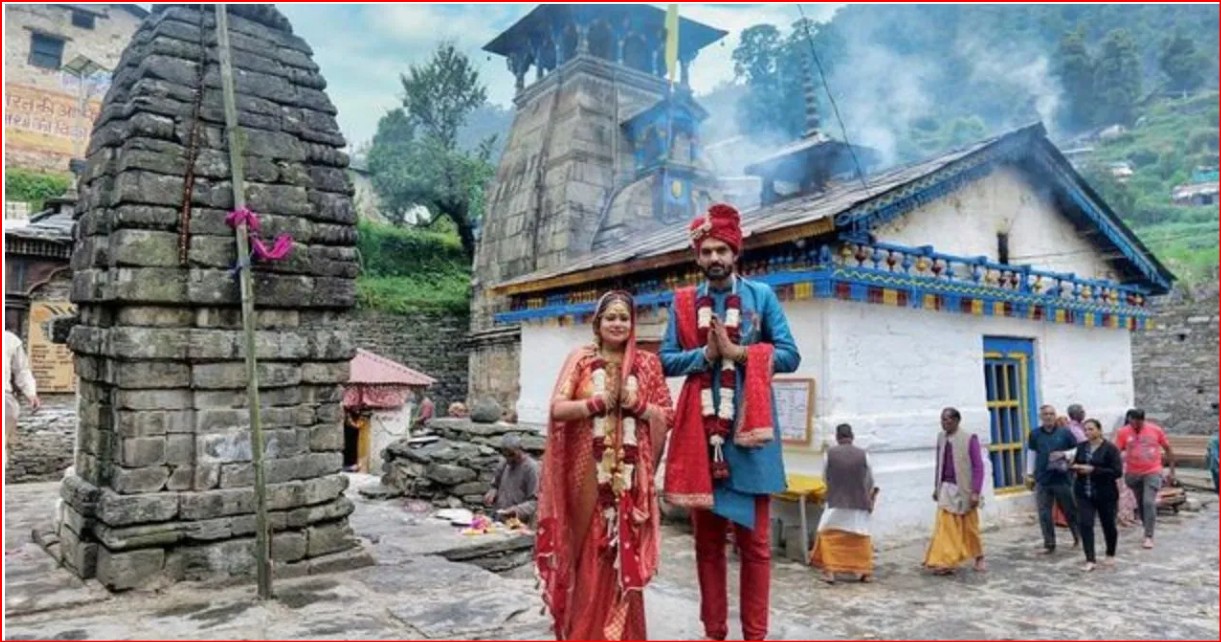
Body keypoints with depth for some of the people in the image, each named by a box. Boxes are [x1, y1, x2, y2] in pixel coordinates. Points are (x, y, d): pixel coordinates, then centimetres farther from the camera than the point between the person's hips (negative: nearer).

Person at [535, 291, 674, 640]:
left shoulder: (647, 363, 7)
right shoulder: (580, 359, 4)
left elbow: (667, 416, 5)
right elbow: (557, 408, -4)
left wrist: (636, 404, -11)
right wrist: (598, 402, -14)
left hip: (630, 473, 1)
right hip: (588, 471, -1)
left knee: (626, 552, 4)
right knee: (587, 550, 5)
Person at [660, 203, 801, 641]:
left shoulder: (762, 295, 5)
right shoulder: (683, 301, 10)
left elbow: (789, 355, -1)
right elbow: (667, 360, 5)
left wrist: (737, 351, -11)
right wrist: (706, 354, -10)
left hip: (747, 428, -2)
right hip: (700, 430, 2)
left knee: (754, 540, 3)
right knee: (707, 539, 10)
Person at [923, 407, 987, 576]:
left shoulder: (969, 439, -12)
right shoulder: (941, 437, 3)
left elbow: (978, 467, -13)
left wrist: (976, 492, -17)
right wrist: (936, 487, 12)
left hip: (964, 489, -4)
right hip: (947, 489, 4)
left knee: (970, 527, 11)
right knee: (944, 526, -3)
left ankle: (979, 559, 30)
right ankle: (945, 562, 0)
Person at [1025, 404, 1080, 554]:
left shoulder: (1064, 432, -2)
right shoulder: (1035, 434, 4)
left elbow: (1078, 450, 4)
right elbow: (1031, 453, 12)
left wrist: (1064, 454, -15)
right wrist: (1029, 474, 12)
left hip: (1062, 478, -2)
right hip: (1042, 480, 2)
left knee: (1070, 510, 9)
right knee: (1044, 513, 4)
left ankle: (1078, 536, 32)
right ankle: (1049, 544, 13)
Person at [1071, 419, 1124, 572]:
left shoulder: (1110, 448, -10)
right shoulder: (1081, 447, 5)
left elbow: (1117, 472, -16)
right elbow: (1075, 463, 18)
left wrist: (1093, 470, -22)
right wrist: (1075, 467, -6)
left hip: (1105, 494, -3)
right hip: (1084, 494, 3)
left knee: (1108, 525, 13)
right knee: (1084, 524, -9)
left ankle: (1110, 555, 37)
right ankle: (1090, 559, -6)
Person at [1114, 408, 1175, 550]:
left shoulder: (1156, 430, -8)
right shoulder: (1123, 432, -9)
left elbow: (1168, 450, 3)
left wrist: (1172, 471, 3)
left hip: (1152, 472, -2)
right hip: (1133, 473, 2)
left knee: (1149, 502, -13)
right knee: (1141, 504, 13)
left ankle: (1149, 537, -7)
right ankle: (1148, 530, 32)